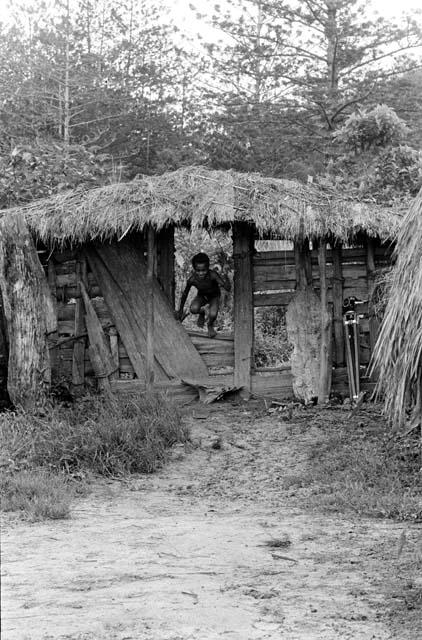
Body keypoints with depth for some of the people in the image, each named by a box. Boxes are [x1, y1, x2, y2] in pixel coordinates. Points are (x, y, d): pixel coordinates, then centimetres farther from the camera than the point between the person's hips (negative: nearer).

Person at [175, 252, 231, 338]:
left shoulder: (213, 275, -38)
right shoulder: (192, 279, -31)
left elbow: (228, 289, -44)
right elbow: (185, 294, -13)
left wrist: (225, 281, -67)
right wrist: (180, 311, -1)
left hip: (214, 296, -1)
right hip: (201, 295, 1)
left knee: (213, 314, -27)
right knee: (193, 309, -28)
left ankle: (210, 326, 12)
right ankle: (201, 313, 12)